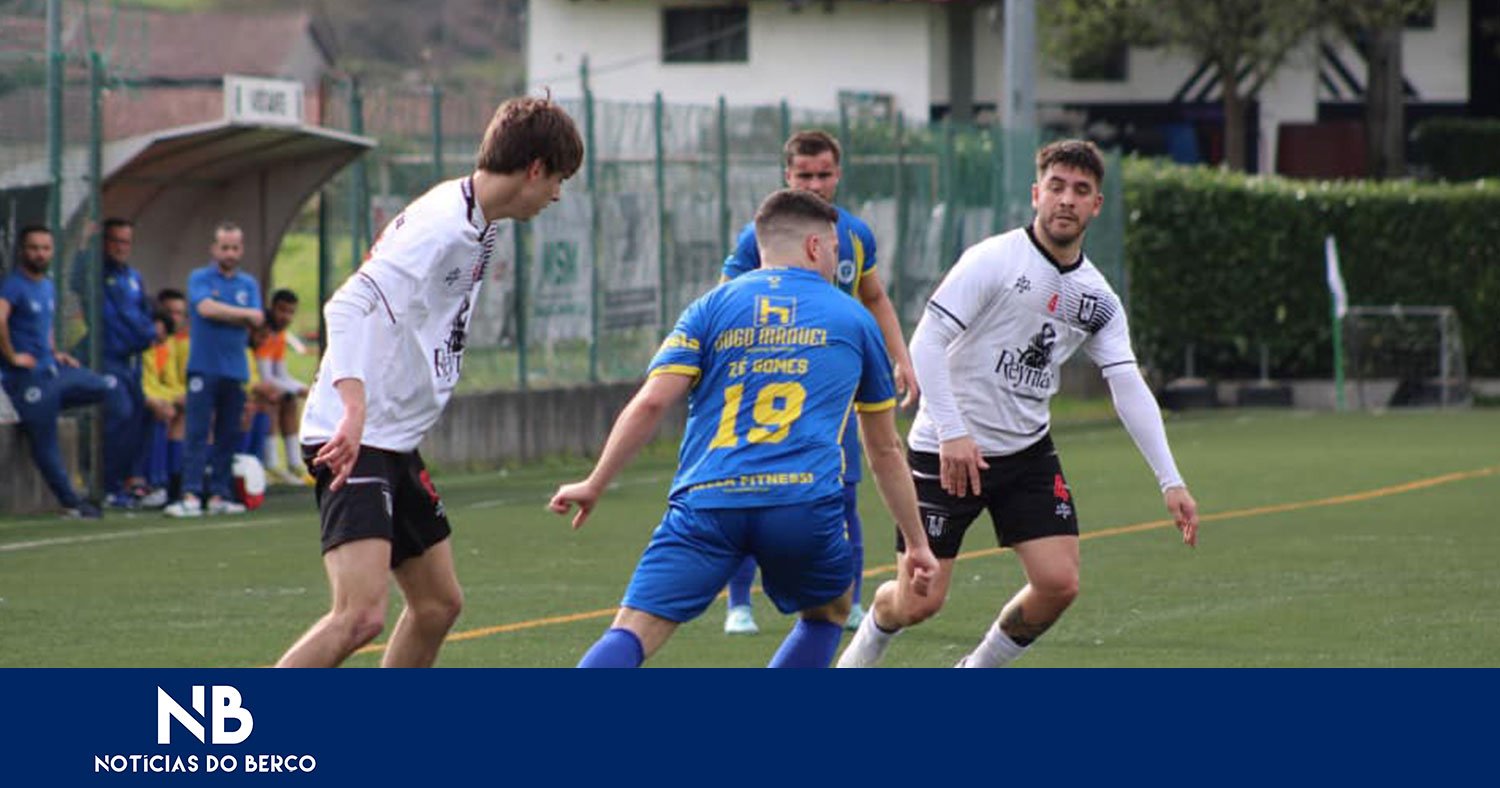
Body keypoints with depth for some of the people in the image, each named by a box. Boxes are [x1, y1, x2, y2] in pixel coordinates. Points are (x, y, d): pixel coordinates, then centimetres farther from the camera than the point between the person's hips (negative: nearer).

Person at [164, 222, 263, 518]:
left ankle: (218, 495, 8)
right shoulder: (199, 278, 4)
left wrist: (222, 314, -12)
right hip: (204, 368, -4)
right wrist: (244, 314, -6)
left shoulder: (249, 284, 13)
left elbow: (256, 321, -1)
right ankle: (191, 495, -14)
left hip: (235, 369, 4)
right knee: (197, 432, -10)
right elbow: (206, 308, -14)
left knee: (229, 435, 4)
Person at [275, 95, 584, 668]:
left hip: (395, 442, 11)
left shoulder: (476, 226, 13)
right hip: (354, 444, -11)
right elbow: (349, 308, -27)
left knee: (438, 605, 16)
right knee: (361, 615, -22)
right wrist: (353, 410, -39)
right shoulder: (443, 227, -18)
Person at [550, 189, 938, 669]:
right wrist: (917, 543, 34)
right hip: (805, 503, 0)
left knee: (630, 635, -6)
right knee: (829, 612, 28)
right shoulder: (853, 320, 19)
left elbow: (651, 402, 2)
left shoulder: (713, 306, 16)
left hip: (706, 502, 0)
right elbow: (885, 451, 26)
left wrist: (595, 485, 8)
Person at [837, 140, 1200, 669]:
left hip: (1027, 451, 5)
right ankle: (858, 659, 28)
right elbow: (926, 343, -17)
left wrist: (1170, 482, -6)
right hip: (949, 448, -5)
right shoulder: (993, 261, -13)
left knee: (1058, 583, -9)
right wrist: (952, 431, -27)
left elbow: (1129, 388, 2)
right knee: (918, 602, -6)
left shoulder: (1097, 298, 5)